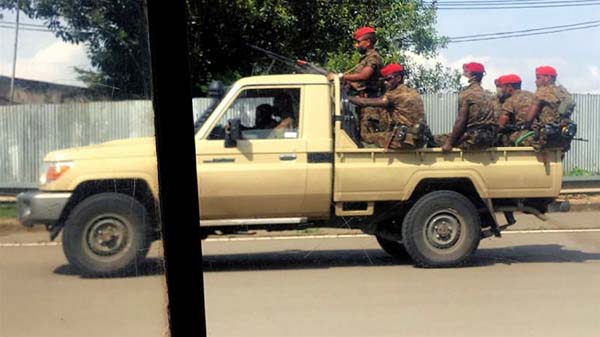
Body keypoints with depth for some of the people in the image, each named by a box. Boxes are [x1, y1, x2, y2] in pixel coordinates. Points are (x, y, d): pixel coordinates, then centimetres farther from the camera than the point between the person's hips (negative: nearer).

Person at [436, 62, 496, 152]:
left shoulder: (466, 93, -8)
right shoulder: (486, 95, 14)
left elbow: (460, 121, -12)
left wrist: (450, 143, -7)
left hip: (473, 138, -8)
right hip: (489, 139, 8)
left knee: (439, 138, 6)